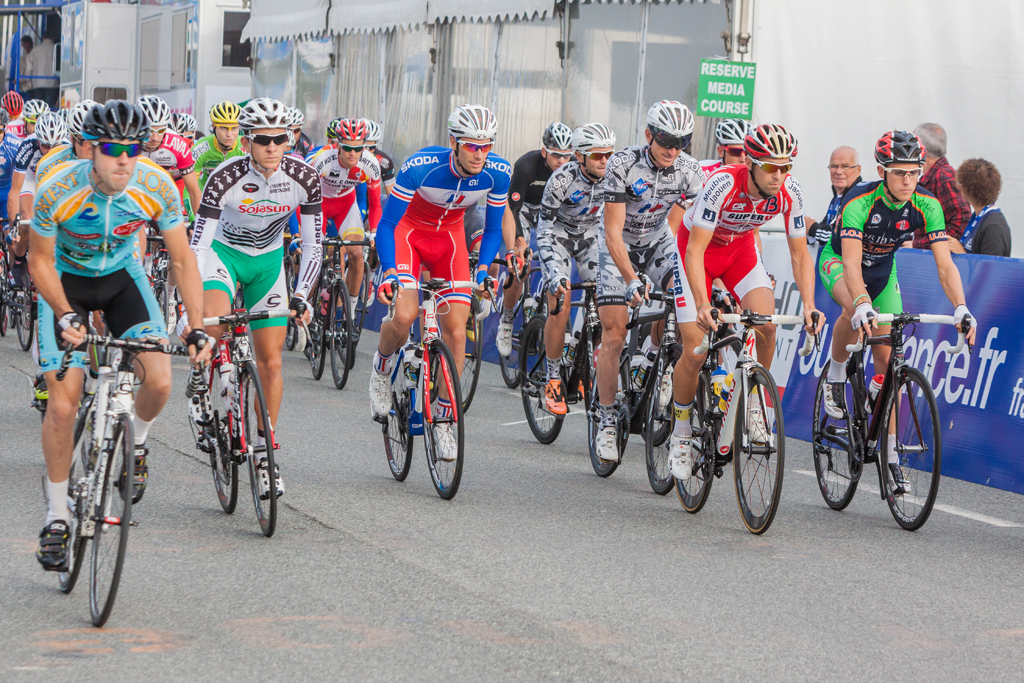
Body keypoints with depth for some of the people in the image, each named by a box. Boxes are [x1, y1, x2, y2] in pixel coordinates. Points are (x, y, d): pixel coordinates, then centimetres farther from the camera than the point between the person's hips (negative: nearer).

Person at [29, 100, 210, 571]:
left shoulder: (157, 188, -25)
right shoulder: (57, 191, -30)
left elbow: (182, 260, -14)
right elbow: (40, 260, -16)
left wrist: (197, 327, -22)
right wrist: (65, 315, -30)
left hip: (122, 276, 2)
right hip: (65, 283, -2)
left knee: (159, 382, -19)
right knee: (62, 406, -11)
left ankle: (135, 442, 15)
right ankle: (56, 516, 6)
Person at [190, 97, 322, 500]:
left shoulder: (303, 178, -19)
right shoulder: (225, 178, -27)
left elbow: (312, 246, -12)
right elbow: (198, 245, -25)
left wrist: (301, 294, -25)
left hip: (268, 261, 2)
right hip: (224, 253, -2)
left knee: (270, 361, -1)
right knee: (215, 324, -33)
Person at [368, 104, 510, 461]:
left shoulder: (498, 173, -22)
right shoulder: (420, 167, -32)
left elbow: (493, 228, -5)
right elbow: (386, 224, -24)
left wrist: (483, 269, -20)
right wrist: (390, 272, -36)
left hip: (450, 237, 3)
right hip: (408, 230, -3)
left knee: (456, 332, -7)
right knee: (404, 315, -25)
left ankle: (444, 419, 8)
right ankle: (381, 368, 9)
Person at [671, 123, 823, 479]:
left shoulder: (789, 192, -23)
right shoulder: (723, 184, -35)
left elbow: (799, 253, -13)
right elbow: (695, 250, -36)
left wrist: (809, 305, -26)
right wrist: (702, 306, -46)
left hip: (740, 248, 3)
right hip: (697, 246, -3)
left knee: (766, 325, -23)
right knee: (695, 352, -11)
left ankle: (754, 405, -1)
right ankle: (681, 432, 11)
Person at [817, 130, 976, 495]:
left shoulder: (926, 205, -25)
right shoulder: (860, 202, -36)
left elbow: (945, 264, -28)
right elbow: (852, 263, -45)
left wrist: (961, 308, -44)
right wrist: (862, 305, -62)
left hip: (882, 269, 4)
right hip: (837, 261, -4)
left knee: (887, 359, -2)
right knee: (856, 311, -38)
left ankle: (890, 453, 4)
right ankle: (835, 376, -11)